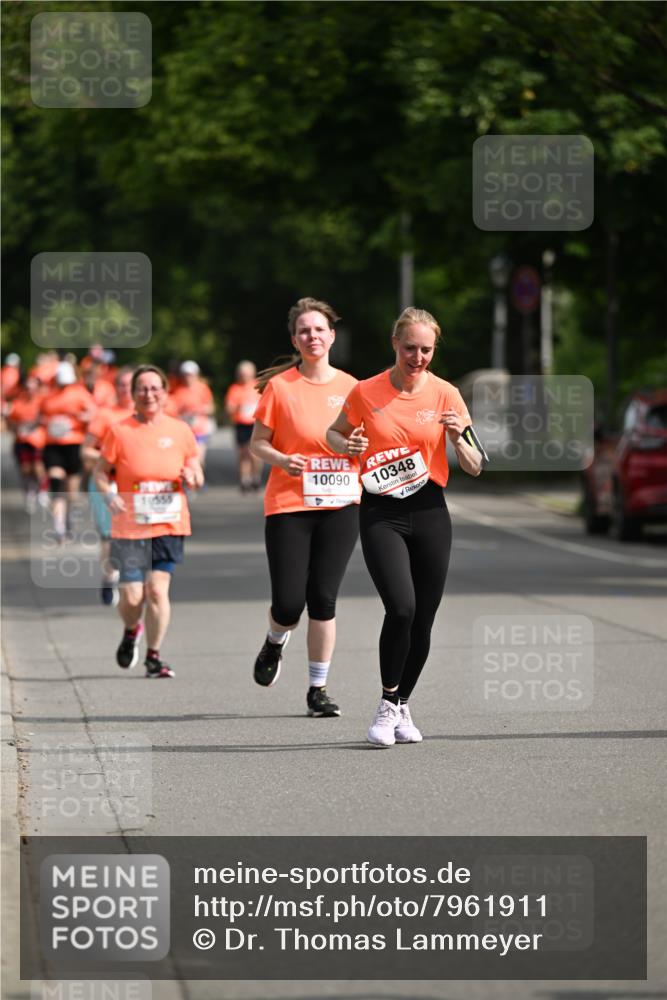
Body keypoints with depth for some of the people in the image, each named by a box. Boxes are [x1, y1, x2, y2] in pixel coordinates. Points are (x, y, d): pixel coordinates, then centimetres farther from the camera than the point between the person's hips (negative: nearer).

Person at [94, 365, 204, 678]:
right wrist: (109, 495, -16)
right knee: (132, 596, -4)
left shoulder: (180, 431, 5)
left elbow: (197, 475, 13)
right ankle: (131, 631, 31)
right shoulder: (119, 431, -2)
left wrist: (192, 477, -10)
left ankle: (153, 656, 5)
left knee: (157, 589, -9)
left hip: (170, 525, 1)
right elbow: (100, 472, 3)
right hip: (129, 526, -1)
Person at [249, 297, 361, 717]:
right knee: (289, 603, -7)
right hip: (288, 505, -2)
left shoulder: (350, 387, 6)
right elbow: (257, 443, 2)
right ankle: (275, 643, 29)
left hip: (340, 506, 2)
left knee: (323, 599, -2)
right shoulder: (279, 386, -1)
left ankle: (319, 689, 8)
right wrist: (282, 460, -18)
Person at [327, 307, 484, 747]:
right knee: (401, 607, -20)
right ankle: (388, 706, -4)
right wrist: (347, 445, -7)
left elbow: (474, 468, 3)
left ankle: (402, 706, 26)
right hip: (381, 512, -2)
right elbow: (334, 434, 16)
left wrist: (458, 437, -17)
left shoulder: (446, 395, 1)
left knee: (422, 620, 4)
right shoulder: (366, 392, -2)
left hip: (429, 512, 2)